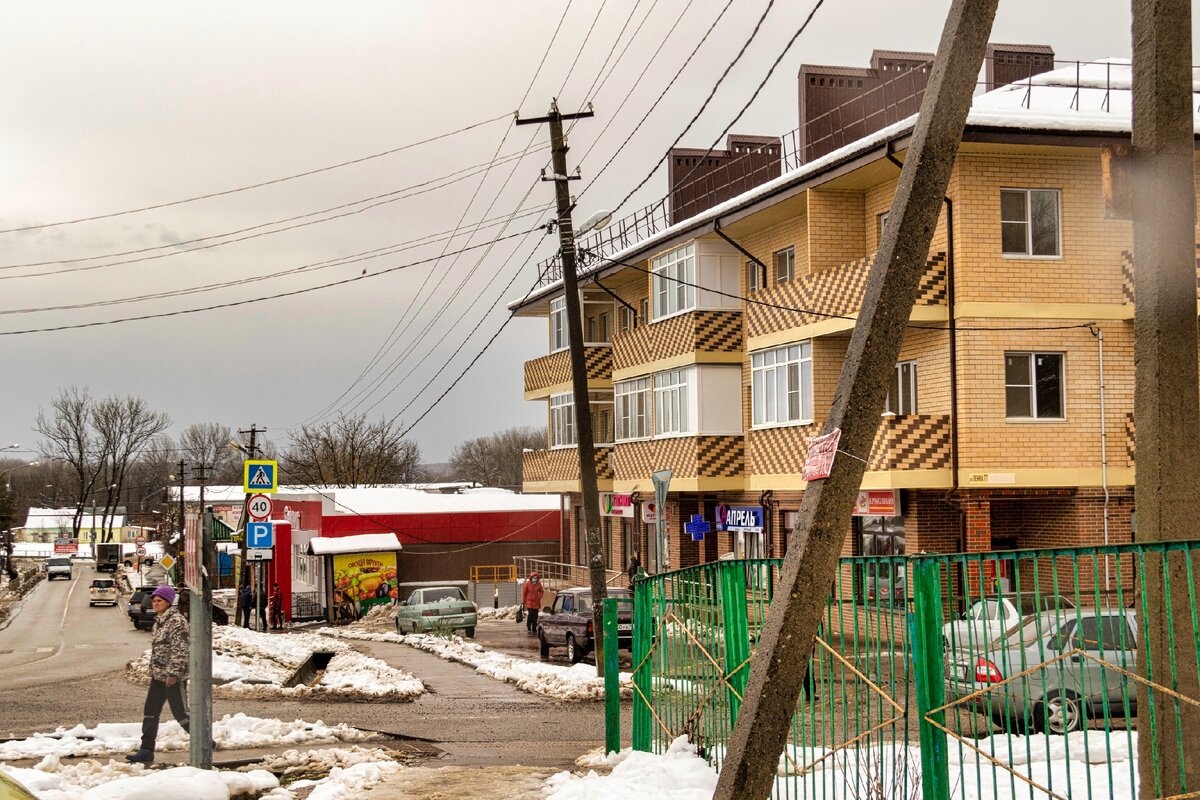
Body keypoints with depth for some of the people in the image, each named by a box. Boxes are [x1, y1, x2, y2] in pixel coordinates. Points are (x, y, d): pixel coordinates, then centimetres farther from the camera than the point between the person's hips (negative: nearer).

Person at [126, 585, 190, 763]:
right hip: (158, 675, 9)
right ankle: (146, 751, 12)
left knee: (181, 713, -3)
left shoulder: (176, 621, -14)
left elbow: (180, 649, -20)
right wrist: (153, 670, 20)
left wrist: (173, 673, -23)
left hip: (173, 676, -9)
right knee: (150, 712, 7)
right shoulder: (159, 621, 13)